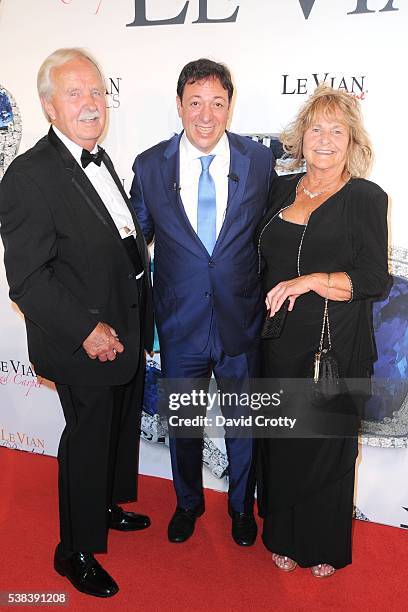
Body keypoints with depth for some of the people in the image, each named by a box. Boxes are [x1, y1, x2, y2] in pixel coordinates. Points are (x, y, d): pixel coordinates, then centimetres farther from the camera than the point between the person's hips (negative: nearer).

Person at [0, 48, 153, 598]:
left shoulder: (100, 160, 8)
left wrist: (138, 323, 12)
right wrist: (86, 330, -26)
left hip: (125, 336, 9)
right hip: (84, 345, -9)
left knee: (120, 429, 24)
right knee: (87, 442, 7)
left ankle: (106, 506, 50)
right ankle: (75, 550, 31)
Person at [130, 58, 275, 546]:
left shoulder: (260, 161, -6)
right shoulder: (149, 166, -5)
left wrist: (271, 302, 1)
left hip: (242, 322, 0)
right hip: (180, 324, 1)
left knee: (243, 423, 18)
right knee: (182, 423, 19)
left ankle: (241, 506, 45)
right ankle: (187, 502, 46)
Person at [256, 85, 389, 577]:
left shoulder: (366, 198, -6)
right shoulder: (283, 189, 8)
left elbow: (375, 279, -13)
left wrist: (310, 281, -22)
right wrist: (263, 317, 11)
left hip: (337, 347, -4)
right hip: (280, 342, 4)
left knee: (327, 444, 10)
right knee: (281, 442, 13)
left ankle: (325, 545, 33)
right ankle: (284, 536, 35)